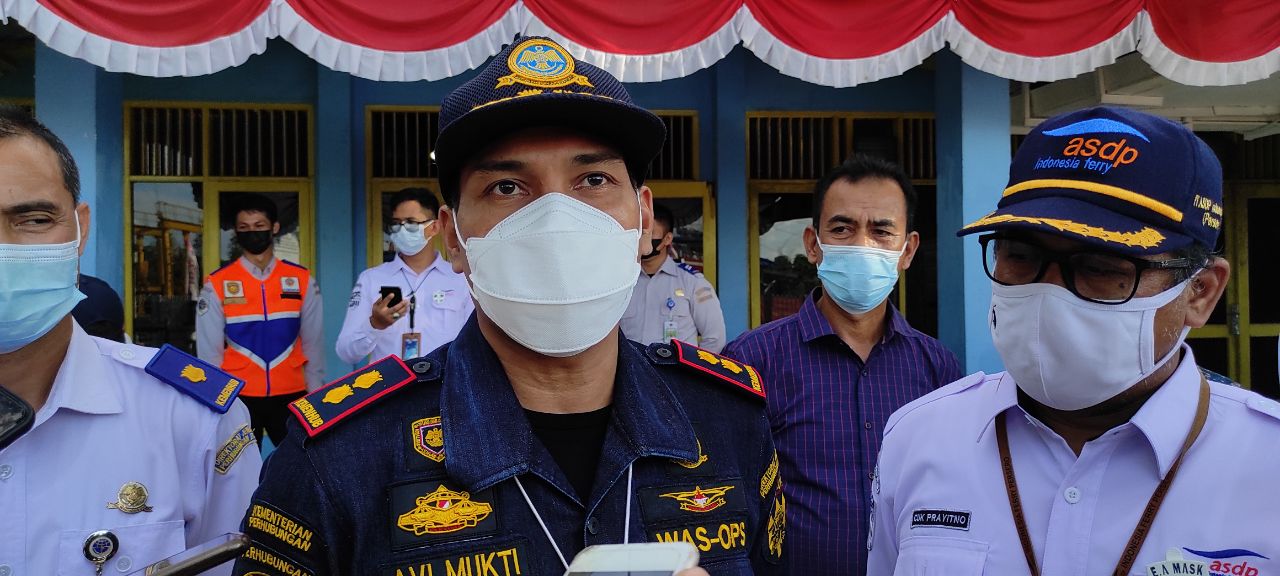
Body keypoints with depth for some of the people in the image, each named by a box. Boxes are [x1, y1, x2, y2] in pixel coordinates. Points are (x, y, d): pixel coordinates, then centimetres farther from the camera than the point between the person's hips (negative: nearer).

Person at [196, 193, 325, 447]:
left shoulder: (302, 280, 0)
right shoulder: (217, 285, -3)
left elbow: (313, 343, 4)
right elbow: (209, 350, 1)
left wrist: (316, 396, 4)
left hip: (291, 396, 1)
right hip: (238, 398, -1)